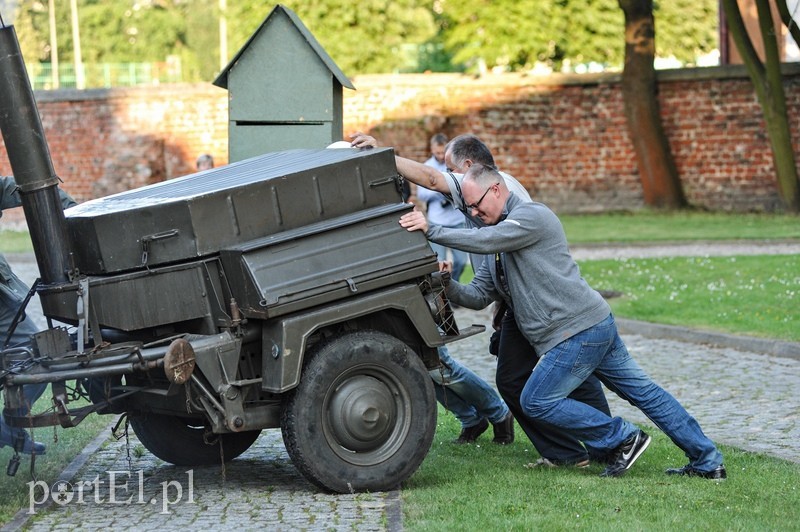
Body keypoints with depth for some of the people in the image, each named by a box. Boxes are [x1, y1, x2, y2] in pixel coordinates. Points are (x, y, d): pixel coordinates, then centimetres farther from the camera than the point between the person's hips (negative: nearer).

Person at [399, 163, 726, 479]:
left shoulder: (532, 215, -9)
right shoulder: (498, 247, 20)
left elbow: (485, 240, -25)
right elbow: (478, 296, 14)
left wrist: (432, 231, -23)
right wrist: (448, 286, -4)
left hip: (579, 330, -10)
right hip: (596, 325, 10)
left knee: (536, 401, -6)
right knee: (642, 391, 11)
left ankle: (624, 438, 0)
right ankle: (708, 461, 14)